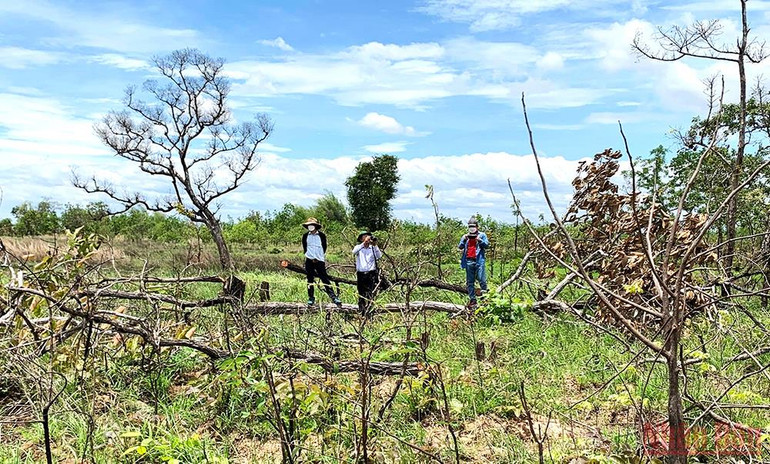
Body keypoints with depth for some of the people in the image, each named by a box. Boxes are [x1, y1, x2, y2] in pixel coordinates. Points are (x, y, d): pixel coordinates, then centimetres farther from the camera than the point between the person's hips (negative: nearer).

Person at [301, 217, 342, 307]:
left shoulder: (321, 235, 2)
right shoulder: (305, 236, 7)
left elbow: (324, 247, 7)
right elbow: (305, 248, 11)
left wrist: (322, 258, 2)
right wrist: (309, 256, 1)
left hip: (319, 260, -2)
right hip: (309, 260, 2)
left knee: (325, 279, -5)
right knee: (310, 280, 5)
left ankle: (334, 297, -6)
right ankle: (311, 298, 14)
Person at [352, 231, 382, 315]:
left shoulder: (373, 248, 6)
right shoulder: (358, 247, 5)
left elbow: (379, 256, -9)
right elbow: (354, 251, -19)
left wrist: (375, 245, -21)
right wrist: (364, 243, -29)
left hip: (371, 273, 0)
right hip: (361, 274, 0)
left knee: (371, 295, -6)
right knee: (361, 295, 5)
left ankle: (369, 314, -4)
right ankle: (362, 314, 11)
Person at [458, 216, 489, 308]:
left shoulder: (482, 235, 7)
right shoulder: (465, 236, 15)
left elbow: (487, 245, -3)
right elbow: (460, 247, 6)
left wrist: (480, 240, -19)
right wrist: (464, 240, -12)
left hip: (479, 261, -4)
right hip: (468, 261, 4)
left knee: (481, 280, -11)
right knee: (470, 282, 6)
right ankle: (472, 300, 11)